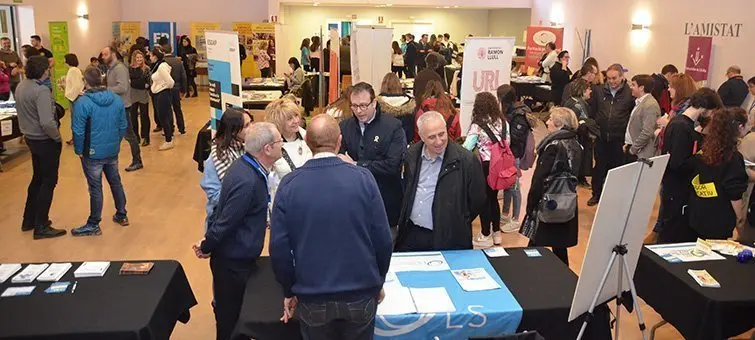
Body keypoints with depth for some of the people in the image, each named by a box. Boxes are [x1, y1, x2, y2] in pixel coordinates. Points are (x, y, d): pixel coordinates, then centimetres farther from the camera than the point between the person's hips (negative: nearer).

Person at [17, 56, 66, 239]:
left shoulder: (20, 86, 4)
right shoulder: (41, 90, -24)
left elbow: (26, 112, 11)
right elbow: (47, 123, -31)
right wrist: (57, 137, -15)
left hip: (31, 138, 9)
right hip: (45, 141, -9)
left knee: (37, 179, 22)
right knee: (49, 182, 4)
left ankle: (29, 220, 33)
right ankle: (41, 227, 11)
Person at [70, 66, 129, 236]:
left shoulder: (83, 103, -18)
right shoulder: (116, 100, -1)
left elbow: (78, 131, -16)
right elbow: (123, 126, 5)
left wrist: (79, 150, -3)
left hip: (93, 153, -5)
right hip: (113, 151, 5)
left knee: (95, 188, 4)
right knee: (115, 182, 20)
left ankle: (93, 225, 17)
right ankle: (121, 215, 32)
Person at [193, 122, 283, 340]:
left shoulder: (249, 166, -1)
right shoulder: (247, 182, -32)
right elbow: (225, 222, -25)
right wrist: (206, 248, -11)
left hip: (238, 254, 9)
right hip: (234, 259, -8)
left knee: (234, 309, 25)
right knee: (231, 313, 12)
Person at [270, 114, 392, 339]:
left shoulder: (289, 185, -9)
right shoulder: (363, 178, -11)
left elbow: (279, 247, -8)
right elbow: (383, 239, -8)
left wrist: (289, 291, 8)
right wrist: (378, 281, 8)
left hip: (312, 297, 0)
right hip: (361, 293, 0)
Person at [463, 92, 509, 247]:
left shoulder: (477, 125, -15)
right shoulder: (503, 121, 2)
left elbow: (467, 147, -15)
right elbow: (507, 143, 8)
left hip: (485, 166, -6)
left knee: (483, 200, 8)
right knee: (493, 197, 20)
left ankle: (486, 236, 18)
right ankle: (496, 232, 29)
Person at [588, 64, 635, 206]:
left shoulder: (630, 93, -6)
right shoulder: (601, 91, 3)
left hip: (619, 139, -3)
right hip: (601, 137, 3)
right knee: (599, 166, 12)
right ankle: (596, 194, 25)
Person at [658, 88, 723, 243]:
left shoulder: (678, 122, 11)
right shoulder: (682, 127, -19)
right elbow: (678, 164, -26)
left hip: (676, 191, 10)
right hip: (678, 194, -10)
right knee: (673, 239, 0)